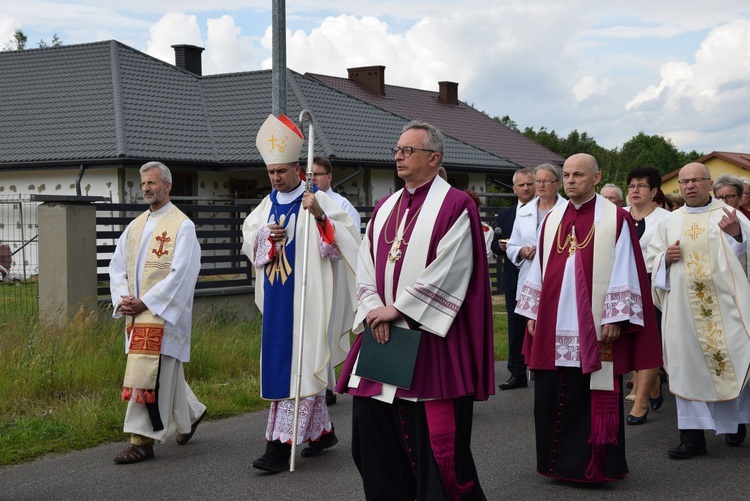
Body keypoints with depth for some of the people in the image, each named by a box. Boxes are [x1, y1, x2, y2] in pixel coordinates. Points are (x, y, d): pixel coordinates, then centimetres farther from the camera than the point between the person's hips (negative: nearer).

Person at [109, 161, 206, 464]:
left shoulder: (182, 226, -6)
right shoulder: (135, 226, 15)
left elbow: (180, 273, -14)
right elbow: (117, 266, 13)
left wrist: (145, 302, -17)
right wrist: (122, 298, -5)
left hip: (162, 314, -7)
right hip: (136, 315, 7)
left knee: (147, 376, -11)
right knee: (165, 375, 16)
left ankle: (142, 441, -7)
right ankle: (190, 414, 37)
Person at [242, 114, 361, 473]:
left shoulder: (319, 202, -7)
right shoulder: (268, 205, 13)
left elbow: (344, 239, -17)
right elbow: (248, 239, 12)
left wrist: (320, 217, -33)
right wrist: (266, 237, -8)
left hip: (307, 297, -7)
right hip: (276, 297, 7)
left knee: (300, 364, -7)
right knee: (281, 362, 12)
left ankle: (281, 446, -9)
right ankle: (323, 431, 26)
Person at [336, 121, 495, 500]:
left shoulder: (455, 206, -6)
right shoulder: (384, 208, 16)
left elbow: (448, 273, -15)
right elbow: (366, 266, 11)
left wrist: (397, 309, -15)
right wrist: (374, 311, -6)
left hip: (429, 340, -7)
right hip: (381, 334, 7)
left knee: (435, 441, -4)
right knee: (373, 432, 8)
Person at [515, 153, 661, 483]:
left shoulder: (616, 219, -4)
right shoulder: (552, 220, 12)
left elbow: (624, 272, -7)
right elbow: (539, 270, 14)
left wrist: (614, 319, -12)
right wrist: (532, 314, 11)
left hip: (595, 328, -5)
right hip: (554, 326, 5)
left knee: (594, 397, 1)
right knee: (553, 396, 7)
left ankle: (594, 465, 13)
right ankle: (559, 461, 20)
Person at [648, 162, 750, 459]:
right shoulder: (671, 221, 13)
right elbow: (653, 259, 18)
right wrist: (666, 258, -4)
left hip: (725, 303, -2)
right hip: (683, 308, 3)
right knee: (688, 366, 1)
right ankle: (693, 437, 5)